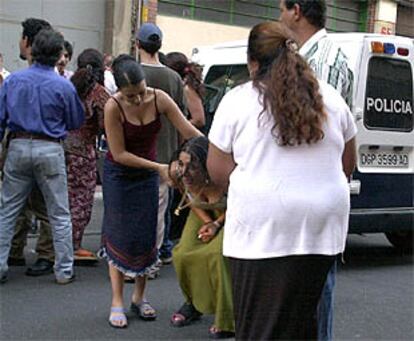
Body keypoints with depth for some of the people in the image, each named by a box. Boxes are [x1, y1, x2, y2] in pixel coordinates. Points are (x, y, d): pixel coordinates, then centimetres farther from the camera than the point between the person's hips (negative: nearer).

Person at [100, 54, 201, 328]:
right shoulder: (113, 107, -24)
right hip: (119, 174, -3)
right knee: (119, 236, -1)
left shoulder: (159, 98, -18)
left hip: (147, 174, 3)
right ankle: (117, 303, 7)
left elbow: (190, 132, -14)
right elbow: (119, 154, -19)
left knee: (146, 236, 6)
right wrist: (159, 167, -21)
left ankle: (140, 297, 19)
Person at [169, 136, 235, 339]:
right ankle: (193, 304, 23)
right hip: (205, 213, 5)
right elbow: (188, 197, -6)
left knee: (219, 253, -25)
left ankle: (228, 320, -7)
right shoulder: (176, 172, -29)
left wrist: (217, 224, -22)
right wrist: (207, 222, -14)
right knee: (182, 254, -8)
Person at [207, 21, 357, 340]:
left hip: (261, 229, -4)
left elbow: (217, 169, 0)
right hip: (322, 228, 4)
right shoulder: (331, 98, 8)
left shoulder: (236, 101, -4)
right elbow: (348, 164, 17)